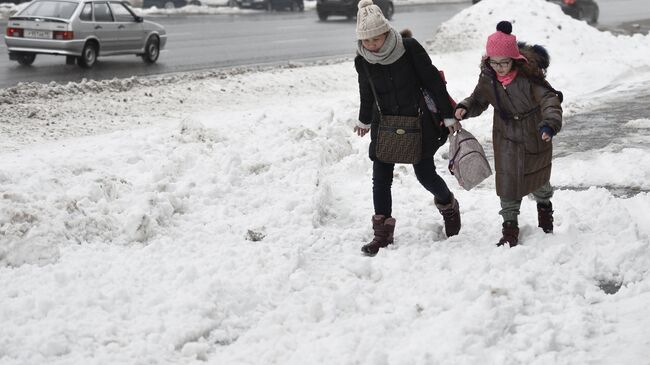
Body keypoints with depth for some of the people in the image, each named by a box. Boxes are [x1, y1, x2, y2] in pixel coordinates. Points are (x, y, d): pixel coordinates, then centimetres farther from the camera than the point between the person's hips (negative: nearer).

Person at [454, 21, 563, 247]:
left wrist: (550, 123, -52)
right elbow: (478, 100, 4)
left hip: (535, 135, -2)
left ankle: (544, 206, 50)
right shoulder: (488, 77, -12)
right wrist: (464, 108, -18)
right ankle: (510, 227, 6)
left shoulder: (529, 75, -27)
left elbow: (549, 99, -34)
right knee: (508, 183, -6)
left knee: (538, 179, 19)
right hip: (507, 137, 2)